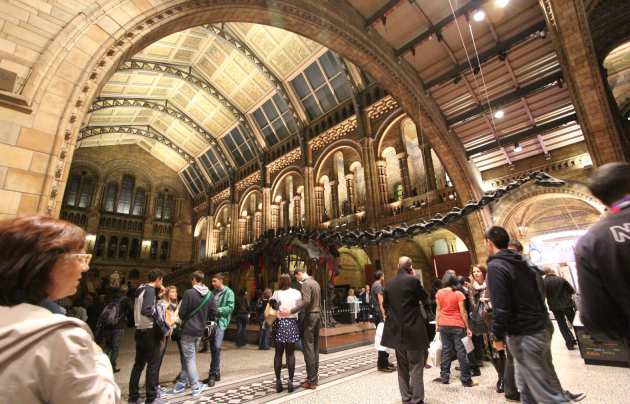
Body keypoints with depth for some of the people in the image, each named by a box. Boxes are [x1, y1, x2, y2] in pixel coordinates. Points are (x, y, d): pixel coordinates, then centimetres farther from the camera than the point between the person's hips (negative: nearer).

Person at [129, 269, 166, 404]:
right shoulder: (150, 290, -17)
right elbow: (146, 310, -29)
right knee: (153, 364, 1)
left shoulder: (141, 289, 11)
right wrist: (159, 320, -19)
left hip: (140, 330, 9)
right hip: (149, 331, -9)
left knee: (139, 363, 16)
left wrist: (158, 293, 12)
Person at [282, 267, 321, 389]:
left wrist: (290, 311, -29)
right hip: (317, 315, 9)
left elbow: (306, 301, -26)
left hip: (309, 316, -9)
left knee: (308, 348, -3)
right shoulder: (315, 283, 16)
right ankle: (314, 376, 21)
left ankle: (311, 380, 1)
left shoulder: (306, 284, -13)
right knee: (315, 348, 13)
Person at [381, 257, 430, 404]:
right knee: (416, 367, 4)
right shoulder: (413, 280, -14)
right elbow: (425, 298, 2)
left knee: (402, 367, 17)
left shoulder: (389, 284, 2)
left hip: (396, 330, 5)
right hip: (413, 330, -5)